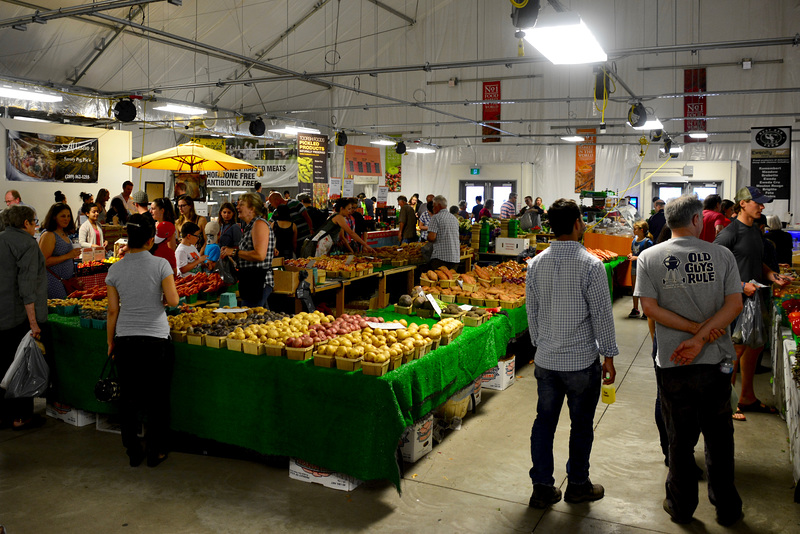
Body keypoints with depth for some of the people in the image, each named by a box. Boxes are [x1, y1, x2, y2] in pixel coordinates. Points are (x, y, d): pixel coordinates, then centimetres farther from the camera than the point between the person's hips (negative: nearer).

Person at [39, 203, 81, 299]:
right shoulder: (48, 235, -12)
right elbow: (44, 261, -20)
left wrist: (74, 255, 12)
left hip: (66, 281, 8)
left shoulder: (65, 234, 15)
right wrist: (68, 256, -19)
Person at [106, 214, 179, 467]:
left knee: (129, 397, 14)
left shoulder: (115, 270, 0)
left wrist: (110, 342, 12)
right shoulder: (160, 264, -8)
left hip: (125, 341, 3)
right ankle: (155, 452, 20)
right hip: (156, 340, -3)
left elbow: (113, 310, 3)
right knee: (156, 398, 10)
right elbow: (173, 300, -13)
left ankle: (133, 452, 24)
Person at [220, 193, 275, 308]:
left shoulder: (259, 224, -13)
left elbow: (260, 255, -23)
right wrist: (230, 251, 14)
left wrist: (235, 252, -14)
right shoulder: (249, 226, 18)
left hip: (259, 281, -10)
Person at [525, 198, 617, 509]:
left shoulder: (536, 264, 0)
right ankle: (578, 485, 28)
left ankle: (542, 488, 19)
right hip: (582, 361, -4)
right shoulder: (590, 265, -14)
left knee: (544, 422, 12)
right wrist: (609, 357, -2)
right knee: (581, 425, 12)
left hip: (546, 360, 4)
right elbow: (602, 314, -11)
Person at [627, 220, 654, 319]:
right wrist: (630, 255, 0)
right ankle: (635, 309, 26)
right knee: (635, 288, 14)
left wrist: (637, 257, -23)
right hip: (634, 267, 7)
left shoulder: (647, 242, -17)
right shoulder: (634, 239, 6)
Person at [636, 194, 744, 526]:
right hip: (715, 361, 1)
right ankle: (727, 509, 31)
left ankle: (682, 507, 28)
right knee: (719, 438, 17)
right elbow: (734, 305, -10)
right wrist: (701, 337, -14)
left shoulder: (649, 258, -5)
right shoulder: (722, 255, -4)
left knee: (680, 439, 14)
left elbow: (649, 307, -12)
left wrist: (696, 329, -11)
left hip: (672, 364, 0)